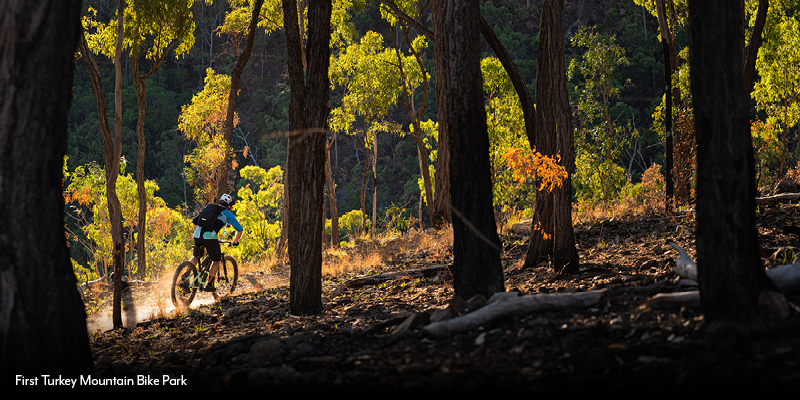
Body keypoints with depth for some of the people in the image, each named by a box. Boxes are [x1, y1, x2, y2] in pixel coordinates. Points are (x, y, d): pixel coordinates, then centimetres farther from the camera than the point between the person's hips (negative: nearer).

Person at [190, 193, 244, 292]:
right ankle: (209, 285, 8)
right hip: (210, 237, -5)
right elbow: (240, 229, 11)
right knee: (216, 261, 13)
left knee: (196, 257, 27)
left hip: (197, 235, 5)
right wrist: (235, 242, 25)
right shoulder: (228, 214, 14)